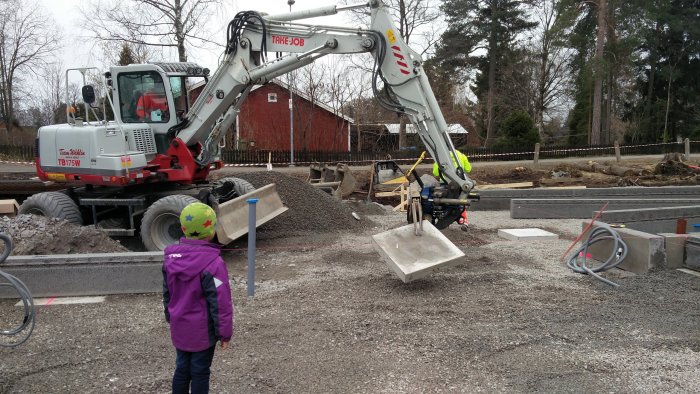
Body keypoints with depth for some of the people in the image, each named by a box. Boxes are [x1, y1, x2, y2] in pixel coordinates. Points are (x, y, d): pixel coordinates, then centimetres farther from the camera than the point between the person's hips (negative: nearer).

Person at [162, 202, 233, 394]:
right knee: (200, 372, 9)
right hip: (203, 331, -6)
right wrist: (225, 332, -10)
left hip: (179, 328, 6)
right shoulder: (212, 262, -25)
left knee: (182, 368, 20)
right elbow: (220, 301, -21)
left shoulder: (171, 256, -3)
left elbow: (167, 292, 9)